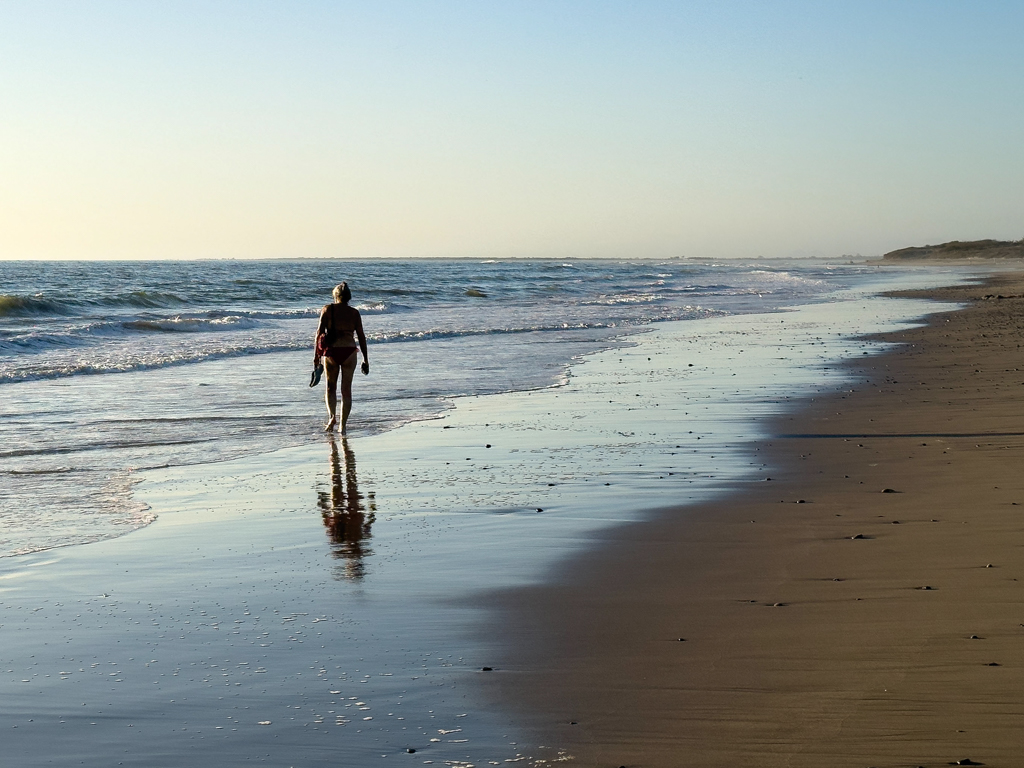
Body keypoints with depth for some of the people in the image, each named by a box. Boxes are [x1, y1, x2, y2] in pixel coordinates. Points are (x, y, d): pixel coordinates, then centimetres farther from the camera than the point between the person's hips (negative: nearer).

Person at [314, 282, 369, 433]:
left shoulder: (327, 309, 3)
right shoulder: (354, 313, 6)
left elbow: (319, 332, -2)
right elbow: (361, 336, 5)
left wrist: (317, 356, 2)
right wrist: (365, 359, 11)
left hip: (331, 351, -1)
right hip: (349, 351, 1)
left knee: (330, 387, 16)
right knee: (346, 389, 9)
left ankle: (332, 416, -6)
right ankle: (343, 425, 6)